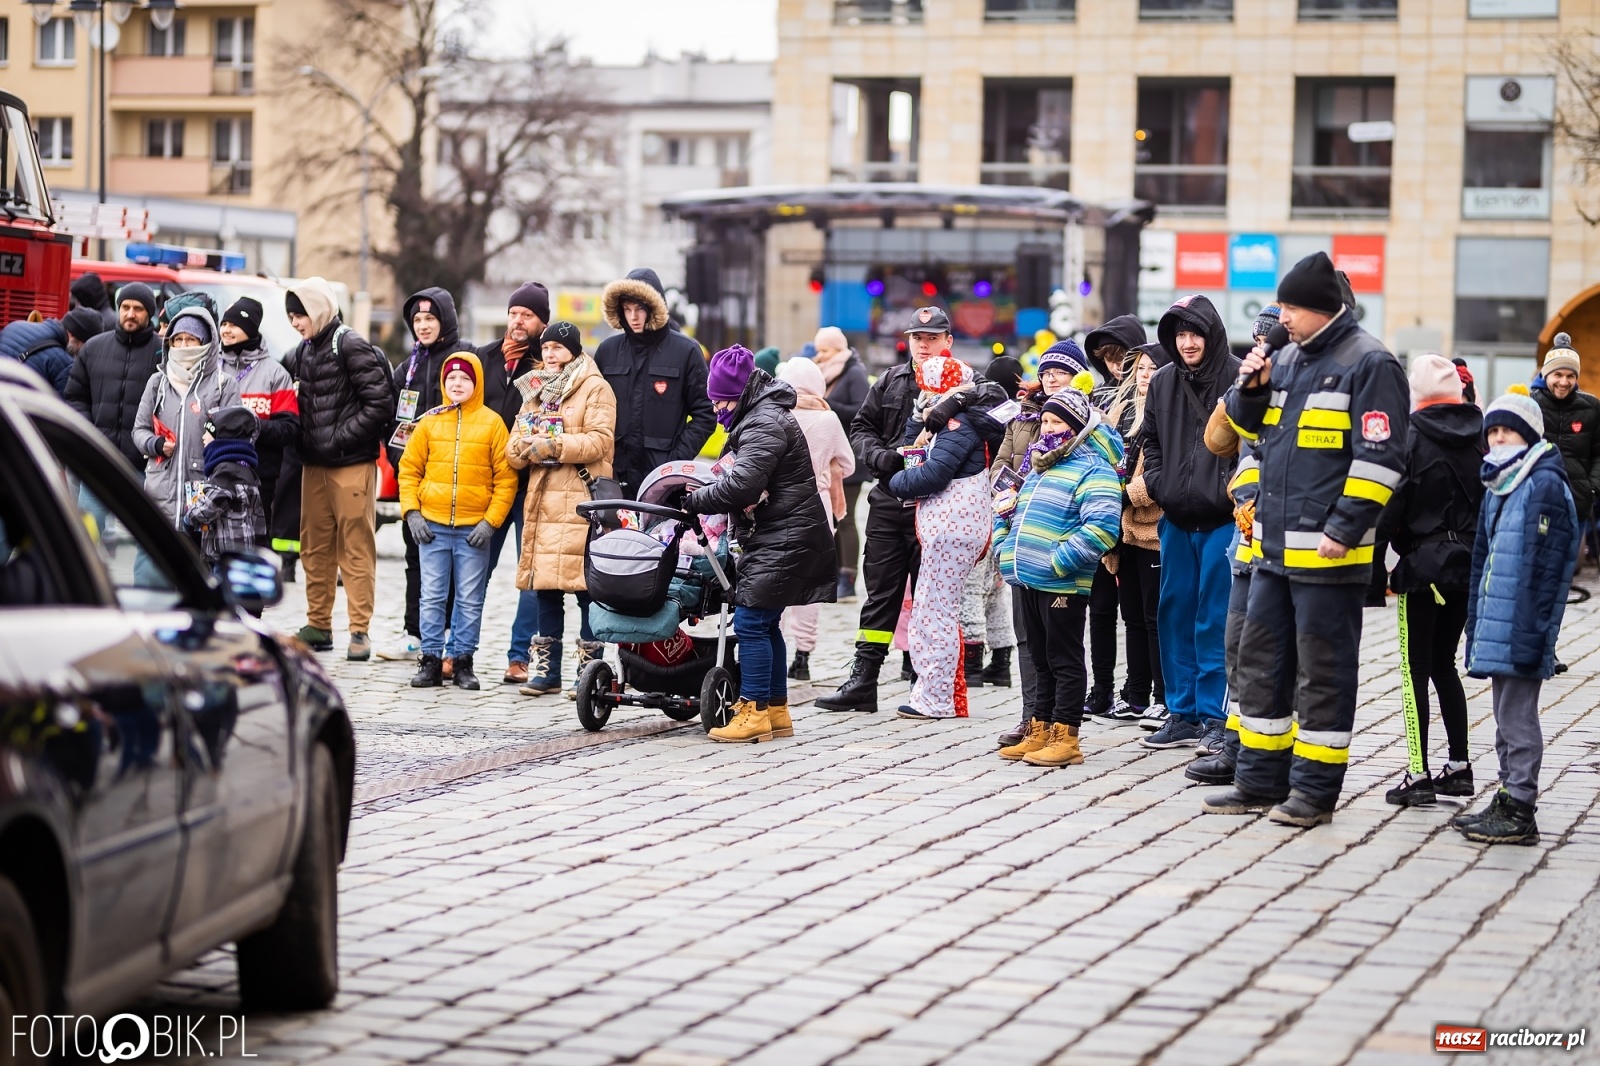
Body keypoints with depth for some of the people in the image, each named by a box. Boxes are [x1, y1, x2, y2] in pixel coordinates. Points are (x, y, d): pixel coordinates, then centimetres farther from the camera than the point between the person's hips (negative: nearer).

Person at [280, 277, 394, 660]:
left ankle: (359, 630, -2)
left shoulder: (350, 346, -9)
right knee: (315, 548, 11)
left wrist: (340, 438, -15)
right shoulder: (300, 354, 14)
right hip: (314, 465, 8)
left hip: (352, 465, -8)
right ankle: (318, 625, 19)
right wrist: (302, 438, 3)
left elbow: (381, 402, -15)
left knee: (356, 549, -4)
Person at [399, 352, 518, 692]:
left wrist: (491, 521, -8)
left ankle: (463, 661, 11)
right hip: (432, 526, 1)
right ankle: (431, 660, 9)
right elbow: (409, 469, 8)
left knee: (470, 600, 4)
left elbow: (506, 479, -1)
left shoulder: (492, 423, 0)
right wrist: (411, 512, -2)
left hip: (474, 529, -1)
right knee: (432, 597, 4)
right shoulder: (430, 422, 5)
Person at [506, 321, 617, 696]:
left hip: (582, 502, -6)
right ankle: (545, 668, 11)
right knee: (545, 586, 6)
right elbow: (512, 449, 17)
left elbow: (600, 440, -12)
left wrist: (554, 446, -17)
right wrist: (526, 448, -6)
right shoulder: (537, 394, 22)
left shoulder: (595, 389, 1)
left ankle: (590, 666, -2)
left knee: (587, 587, -7)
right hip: (542, 503, 6)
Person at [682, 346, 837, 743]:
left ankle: (754, 712, -9)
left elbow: (742, 485, -25)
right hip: (776, 538, 11)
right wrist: (702, 497, 5)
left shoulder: (764, 424, -16)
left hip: (784, 541, -11)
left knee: (751, 622, -11)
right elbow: (742, 479, 22)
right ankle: (776, 711, 18)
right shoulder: (759, 417, 18)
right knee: (764, 623, 13)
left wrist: (694, 501, -15)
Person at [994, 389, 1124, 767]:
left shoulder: (1093, 470, -10)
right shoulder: (1038, 469, 19)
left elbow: (1101, 528, -22)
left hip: (1062, 585, -9)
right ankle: (1040, 732, 20)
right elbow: (1009, 510, 31)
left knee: (1064, 661, -3)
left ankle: (1065, 739, 0)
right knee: (1041, 660, 14)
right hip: (1028, 581, 9)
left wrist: (1059, 561, -23)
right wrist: (1004, 548, 14)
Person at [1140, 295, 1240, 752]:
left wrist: (1235, 493, -15)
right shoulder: (1162, 382, 10)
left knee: (1216, 619, -3)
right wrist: (1157, 486, 4)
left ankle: (1216, 715, 4)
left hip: (1223, 520, -6)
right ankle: (1183, 714, 17)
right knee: (1175, 614, 9)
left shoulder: (1238, 377, -7)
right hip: (1176, 518, 6)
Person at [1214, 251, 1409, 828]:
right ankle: (1261, 780, 21)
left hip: (1328, 550, -8)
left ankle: (1315, 790, 7)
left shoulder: (1368, 363, -10)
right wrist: (1253, 386, 4)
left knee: (1323, 671, 0)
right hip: (1274, 543, 8)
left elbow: (1379, 456, -15)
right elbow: (1249, 425, 25)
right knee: (1260, 659, 12)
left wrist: (1345, 529, -19)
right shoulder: (1288, 357, 14)